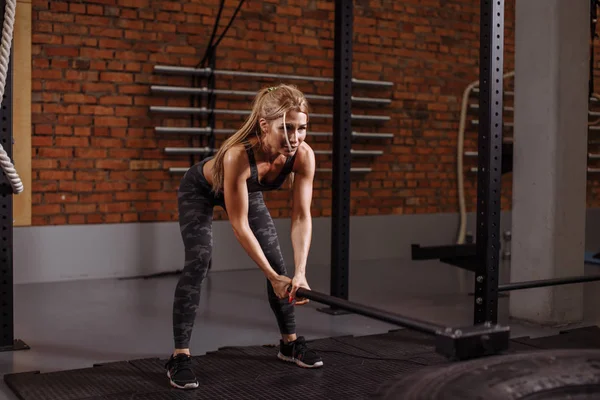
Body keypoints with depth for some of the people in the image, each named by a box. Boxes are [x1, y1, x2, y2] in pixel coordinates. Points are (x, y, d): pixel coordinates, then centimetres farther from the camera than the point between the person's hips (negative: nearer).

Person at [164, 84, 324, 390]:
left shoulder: (303, 155, -32)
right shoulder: (238, 155, -44)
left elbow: (301, 217, -26)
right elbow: (239, 224, -36)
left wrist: (300, 272, -35)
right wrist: (271, 277, -32)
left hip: (248, 190, 5)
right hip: (199, 190, -5)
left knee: (278, 263, 3)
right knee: (198, 261, -20)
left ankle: (290, 342, 20)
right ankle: (180, 356, -13)